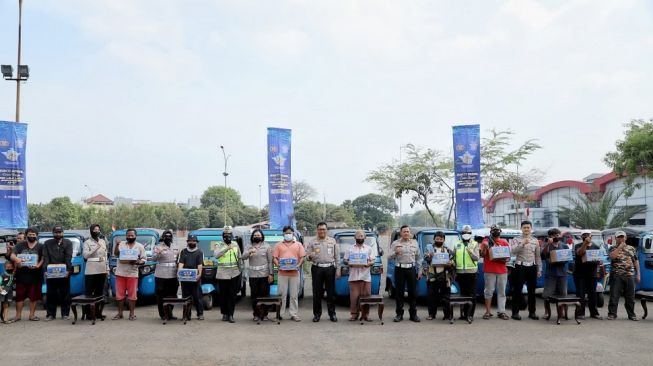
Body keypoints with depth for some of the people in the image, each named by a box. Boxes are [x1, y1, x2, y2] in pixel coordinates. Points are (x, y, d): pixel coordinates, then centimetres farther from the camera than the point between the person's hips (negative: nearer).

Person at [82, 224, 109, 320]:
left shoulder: (103, 242, 15)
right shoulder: (87, 242, 0)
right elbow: (85, 255, -11)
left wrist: (107, 268, 12)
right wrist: (95, 248, -17)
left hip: (102, 270, 5)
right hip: (91, 270, -5)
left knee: (100, 292, 6)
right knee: (89, 292, -4)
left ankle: (98, 312, 12)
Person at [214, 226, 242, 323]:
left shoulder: (235, 245, 10)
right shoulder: (219, 245, -1)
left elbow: (239, 259, 15)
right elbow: (216, 255, -22)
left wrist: (240, 270, 12)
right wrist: (227, 248, -34)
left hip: (234, 274, 2)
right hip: (222, 274, -2)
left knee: (232, 295, 0)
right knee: (223, 295, 5)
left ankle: (230, 315, 4)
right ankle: (224, 314, 20)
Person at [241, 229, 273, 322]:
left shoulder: (267, 247, 4)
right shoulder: (250, 247, 14)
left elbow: (270, 261, 0)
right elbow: (243, 257, -1)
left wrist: (271, 274, -7)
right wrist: (249, 252, -21)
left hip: (264, 275, -2)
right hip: (253, 275, 3)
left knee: (265, 295, 0)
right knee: (254, 296, 4)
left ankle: (264, 314, 10)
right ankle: (256, 314, 13)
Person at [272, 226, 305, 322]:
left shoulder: (298, 245, 13)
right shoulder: (279, 245, 13)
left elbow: (302, 257, 8)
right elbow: (275, 257, 7)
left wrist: (298, 265, -10)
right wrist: (278, 265, -11)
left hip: (294, 273, 0)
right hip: (282, 273, 0)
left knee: (294, 295, 2)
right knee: (282, 295, 1)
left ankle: (294, 314, 7)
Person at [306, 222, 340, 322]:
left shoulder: (332, 241, 12)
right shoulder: (312, 242, 10)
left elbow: (337, 256, 11)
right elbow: (307, 255, 6)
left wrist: (338, 269, 3)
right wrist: (310, 256, -18)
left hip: (330, 268, 0)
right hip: (317, 269, 0)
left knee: (331, 292, 2)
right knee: (317, 292, 1)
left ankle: (332, 314, 10)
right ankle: (317, 314, 9)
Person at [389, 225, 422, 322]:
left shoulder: (415, 243, 12)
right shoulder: (395, 243, 4)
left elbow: (418, 258, 13)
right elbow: (389, 257, 0)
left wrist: (419, 271, 8)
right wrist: (395, 252, -20)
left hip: (411, 269, 2)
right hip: (399, 269, -2)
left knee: (413, 292, 3)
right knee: (399, 292, 0)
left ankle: (413, 314, 10)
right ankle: (399, 314, 7)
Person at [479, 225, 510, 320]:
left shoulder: (504, 242, 11)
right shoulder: (486, 241, 5)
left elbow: (508, 257, 12)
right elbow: (482, 255, -1)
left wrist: (506, 260, -10)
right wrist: (484, 247, -19)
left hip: (502, 270, 2)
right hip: (489, 270, -2)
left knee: (501, 292, 4)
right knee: (489, 291, 1)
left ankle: (501, 312, 6)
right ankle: (488, 312, 6)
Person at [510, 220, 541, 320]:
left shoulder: (535, 241, 11)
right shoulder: (516, 240, 1)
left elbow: (538, 256, 12)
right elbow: (512, 252, -16)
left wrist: (539, 269, 9)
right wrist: (522, 243, -24)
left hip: (532, 267, 4)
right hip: (520, 267, -3)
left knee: (532, 290, 9)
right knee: (517, 290, -1)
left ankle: (532, 312, 18)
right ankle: (515, 312, 4)